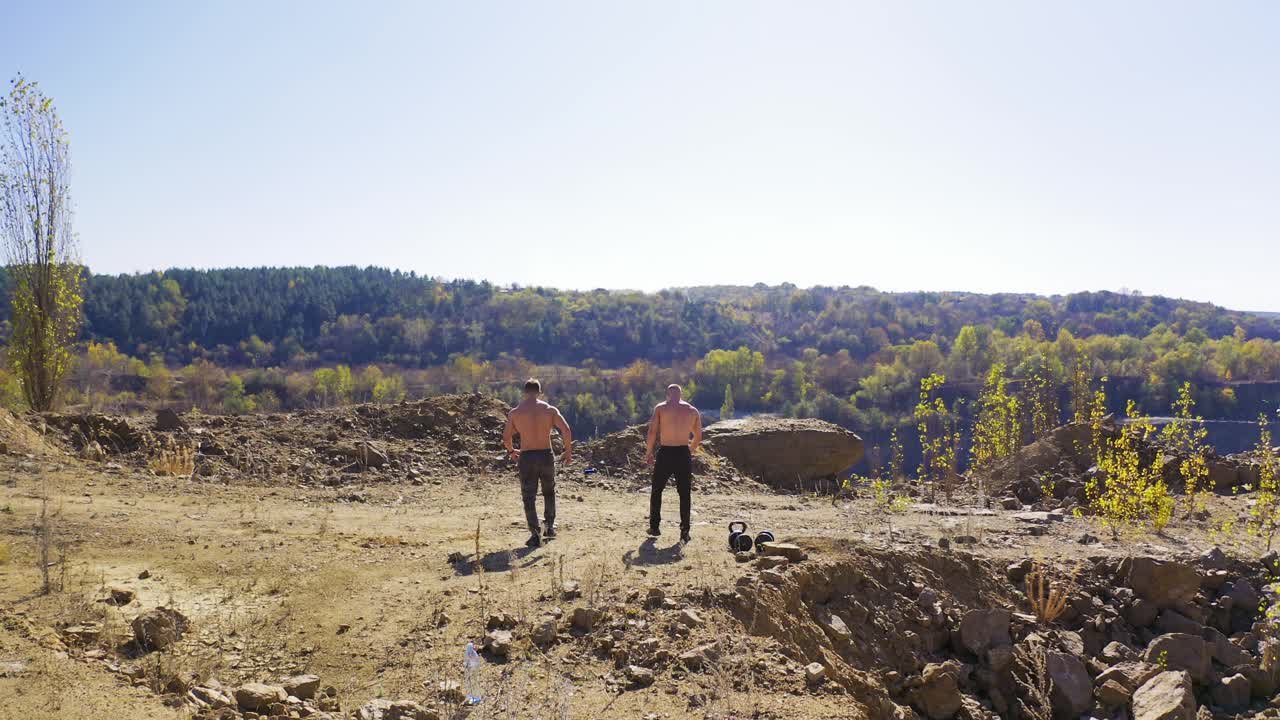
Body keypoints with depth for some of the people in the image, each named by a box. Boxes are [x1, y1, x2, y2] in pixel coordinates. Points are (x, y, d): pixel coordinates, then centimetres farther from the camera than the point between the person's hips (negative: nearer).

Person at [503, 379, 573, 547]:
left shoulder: (515, 412, 1)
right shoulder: (550, 410, 0)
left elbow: (506, 438, 5)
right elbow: (566, 430, -11)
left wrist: (511, 451, 24)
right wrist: (568, 451, 0)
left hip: (526, 458, -1)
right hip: (546, 456, 1)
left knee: (529, 497, 7)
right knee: (549, 492, 24)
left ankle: (535, 534, -3)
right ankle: (550, 526, 27)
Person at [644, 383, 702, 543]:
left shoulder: (660, 408, -1)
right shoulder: (693, 410, 6)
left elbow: (652, 431, -8)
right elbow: (698, 437, 11)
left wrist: (648, 452, 2)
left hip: (665, 453, -1)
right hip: (683, 454, 1)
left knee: (656, 491, 16)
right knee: (685, 494, 10)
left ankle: (654, 527, 20)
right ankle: (684, 532, 8)